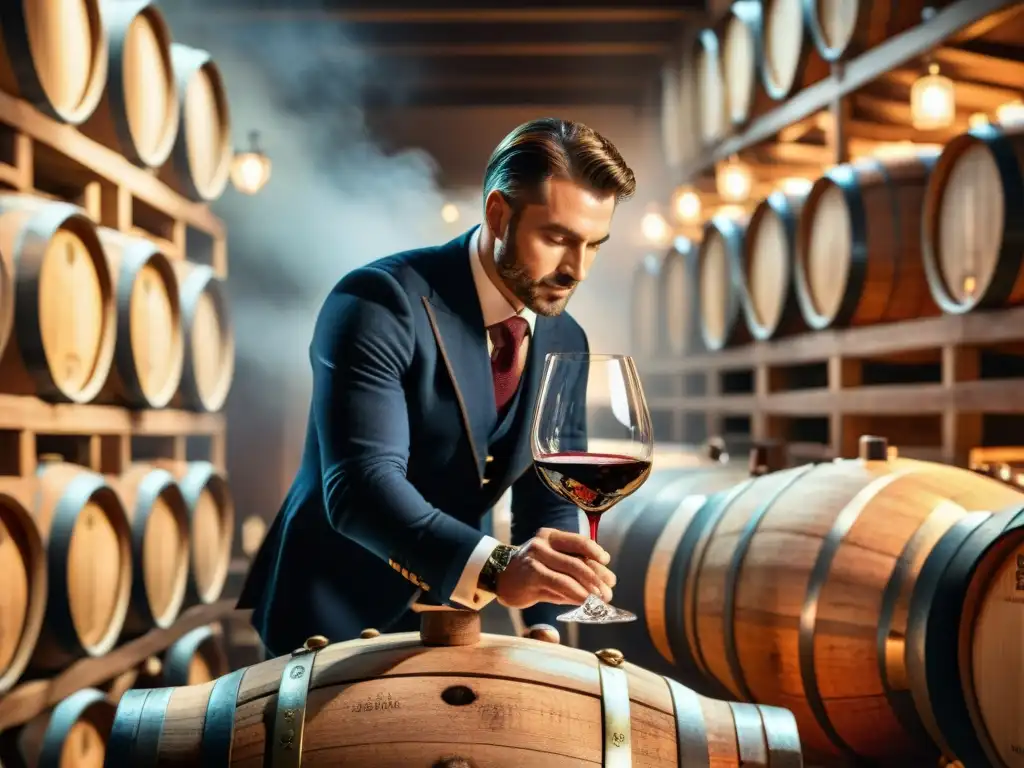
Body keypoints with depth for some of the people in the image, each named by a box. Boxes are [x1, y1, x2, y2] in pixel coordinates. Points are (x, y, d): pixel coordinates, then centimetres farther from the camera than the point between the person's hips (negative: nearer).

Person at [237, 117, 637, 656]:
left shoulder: (564, 343, 0)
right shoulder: (381, 304, -21)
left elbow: (548, 506, 5)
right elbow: (362, 484, -32)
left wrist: (544, 624, -13)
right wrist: (493, 567, -46)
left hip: (441, 616, 6)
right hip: (331, 613, -6)